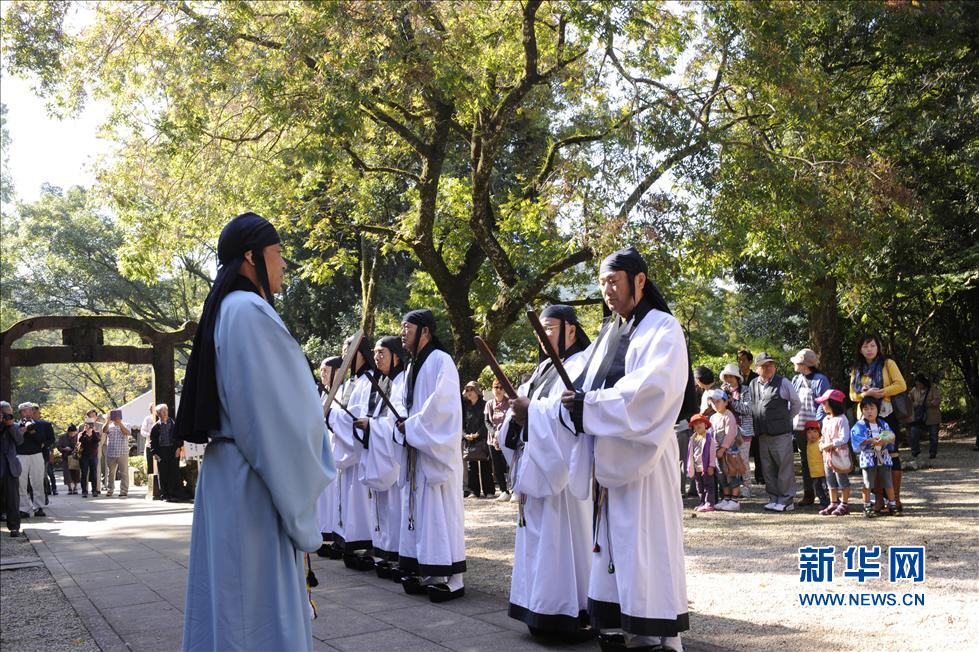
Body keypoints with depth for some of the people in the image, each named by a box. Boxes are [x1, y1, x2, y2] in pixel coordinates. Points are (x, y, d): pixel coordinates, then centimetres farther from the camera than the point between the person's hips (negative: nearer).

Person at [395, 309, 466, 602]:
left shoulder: (441, 361, -9)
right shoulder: (412, 367, 17)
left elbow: (441, 405, -18)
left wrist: (411, 426, -12)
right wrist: (405, 424, 1)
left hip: (437, 451, -9)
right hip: (416, 450, 9)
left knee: (439, 511, -7)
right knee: (418, 510, 8)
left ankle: (449, 578, -3)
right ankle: (425, 571, 14)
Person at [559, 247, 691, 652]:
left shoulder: (662, 329, -4)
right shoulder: (608, 334, 17)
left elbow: (650, 392, -18)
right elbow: (588, 386, 13)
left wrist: (588, 406, -17)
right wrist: (576, 401, -9)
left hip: (643, 458, -7)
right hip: (608, 458, 7)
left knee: (645, 550, -5)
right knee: (612, 550, 7)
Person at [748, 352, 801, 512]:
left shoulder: (783, 383, -4)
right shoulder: (752, 385, 8)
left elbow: (796, 403, 6)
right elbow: (750, 405, 20)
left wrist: (786, 419, 7)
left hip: (781, 433, -5)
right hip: (762, 433, 5)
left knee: (784, 466, -1)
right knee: (768, 468, 11)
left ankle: (786, 500, 6)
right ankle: (774, 498, 21)